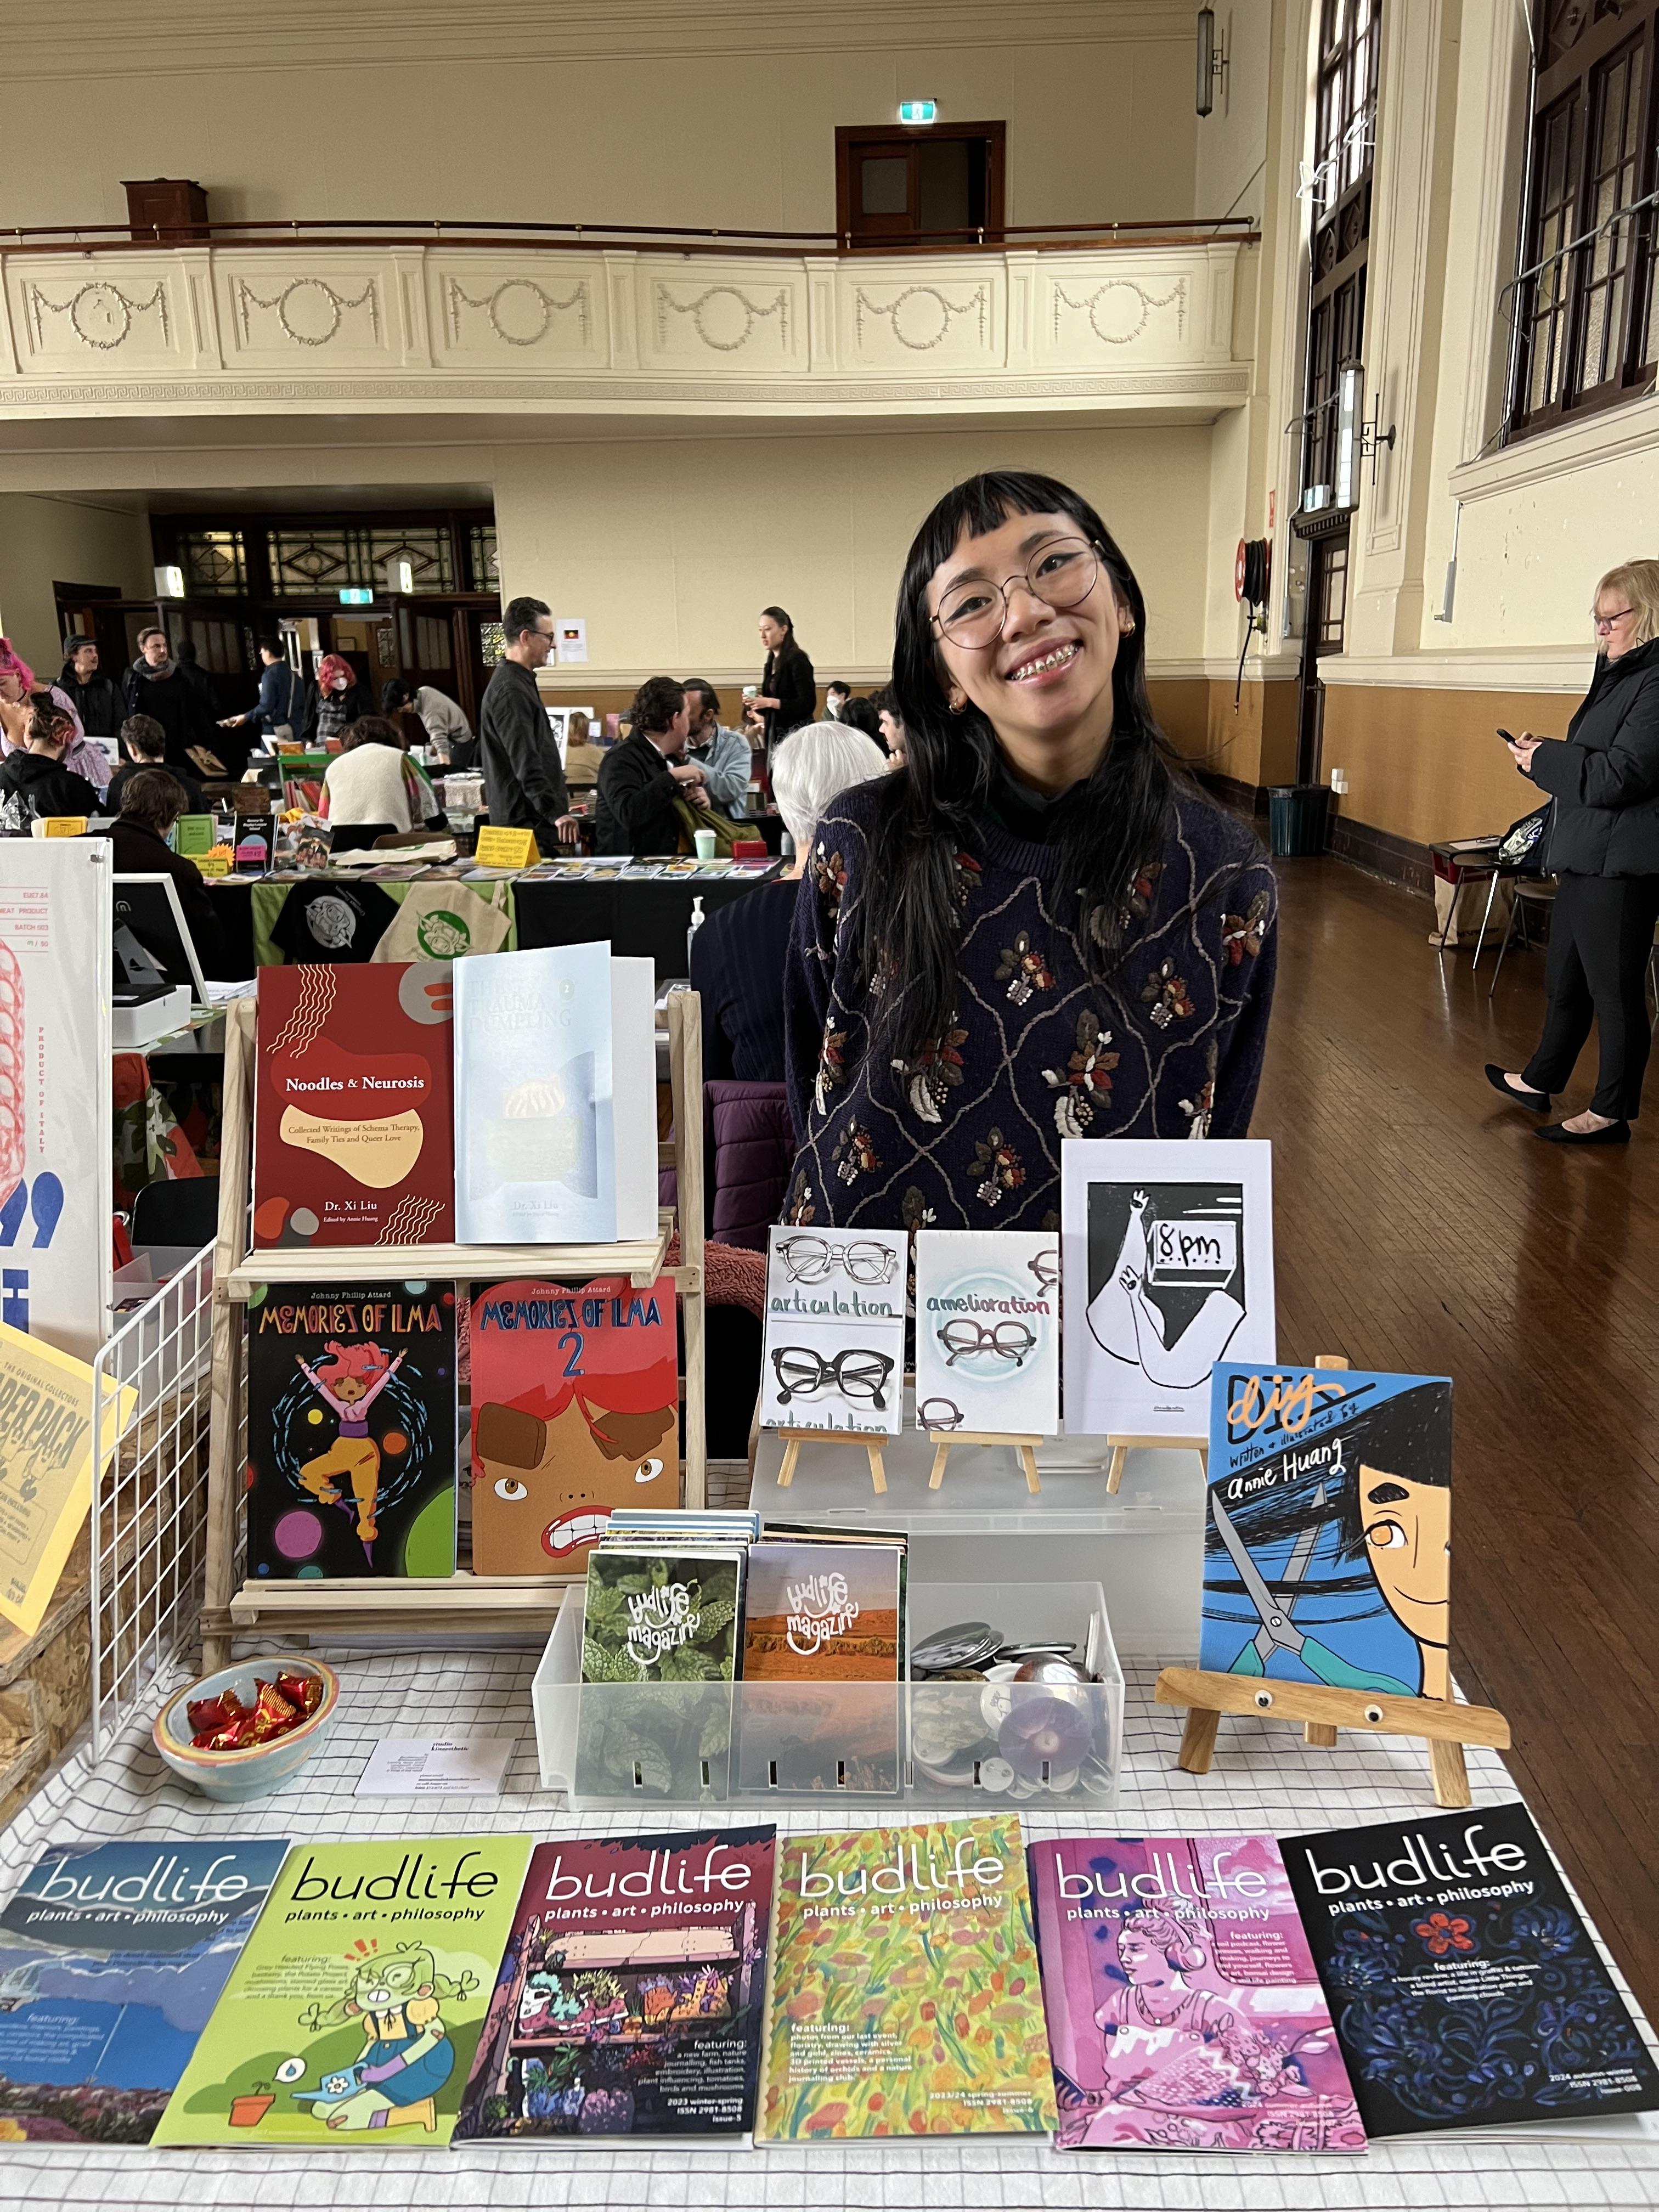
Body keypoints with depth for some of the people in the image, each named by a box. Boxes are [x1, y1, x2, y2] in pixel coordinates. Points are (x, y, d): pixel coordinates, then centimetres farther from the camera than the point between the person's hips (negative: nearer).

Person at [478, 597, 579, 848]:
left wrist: (556, 795, 31)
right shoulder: (510, 691, -17)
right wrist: (557, 812, -30)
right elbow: (525, 763, -25)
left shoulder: (520, 681, 17)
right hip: (526, 820, -10)